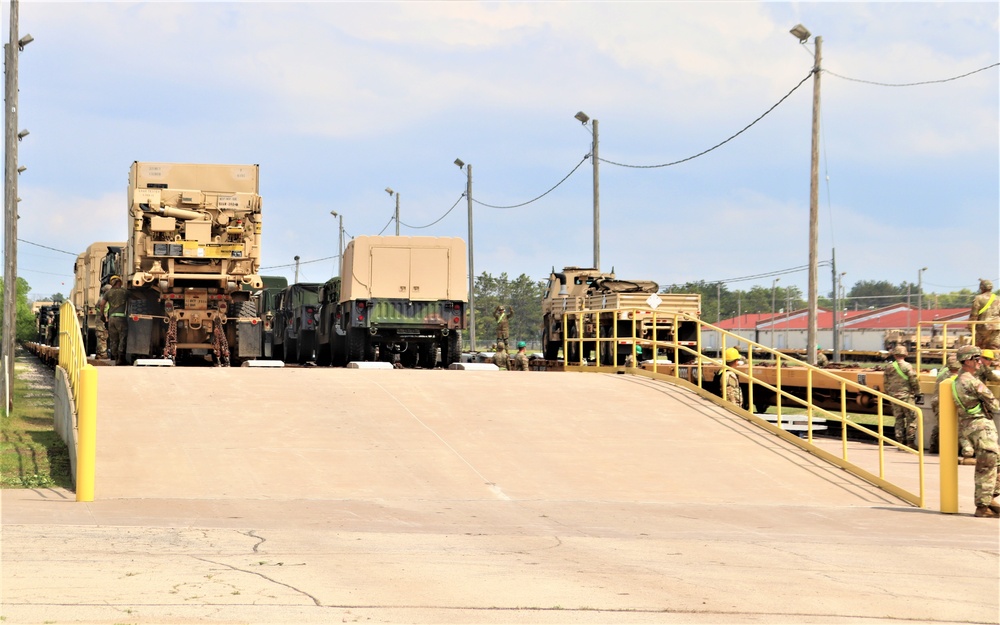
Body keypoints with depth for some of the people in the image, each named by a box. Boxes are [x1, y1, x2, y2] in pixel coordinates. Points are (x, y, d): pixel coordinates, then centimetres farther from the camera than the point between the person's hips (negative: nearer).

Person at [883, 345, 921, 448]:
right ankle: (910, 442, -5)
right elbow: (914, 381, -9)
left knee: (899, 419, 11)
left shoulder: (889, 367, 5)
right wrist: (917, 393, 3)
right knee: (911, 418, 0)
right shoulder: (907, 366, -9)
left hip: (893, 396, 5)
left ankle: (900, 440, 10)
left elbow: (886, 383, 11)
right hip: (906, 395, -5)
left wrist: (888, 394, 23)